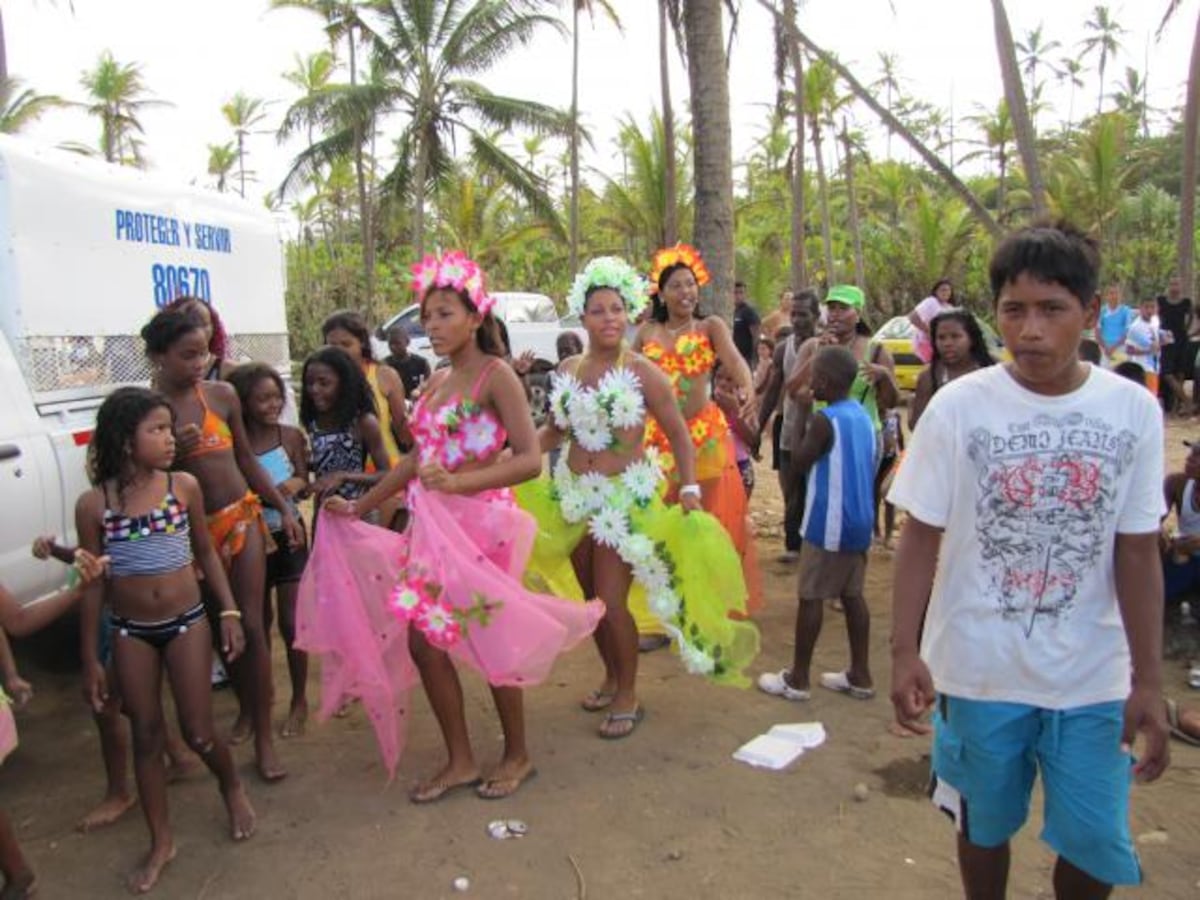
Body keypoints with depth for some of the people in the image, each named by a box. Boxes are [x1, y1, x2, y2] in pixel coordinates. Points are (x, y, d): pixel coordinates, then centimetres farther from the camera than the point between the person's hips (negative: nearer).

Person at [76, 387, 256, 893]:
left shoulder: (185, 486, -7)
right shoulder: (93, 504, -9)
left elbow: (206, 552, 5)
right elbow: (93, 583, -2)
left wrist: (229, 611, 0)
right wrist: (90, 659, 0)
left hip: (186, 622, 0)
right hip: (129, 633, 1)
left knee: (198, 732, 4)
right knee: (145, 736, 10)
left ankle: (232, 788, 35)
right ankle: (160, 841, 26)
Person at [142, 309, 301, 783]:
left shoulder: (222, 394, -1)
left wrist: (284, 509, 6)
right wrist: (174, 452, -23)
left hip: (242, 517, 1)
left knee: (251, 624, -1)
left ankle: (264, 737, 7)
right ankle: (246, 711, 35)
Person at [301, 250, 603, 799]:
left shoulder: (495, 376, -10)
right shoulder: (435, 382, 12)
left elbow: (529, 460, -20)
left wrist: (457, 482, -32)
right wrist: (360, 506, 19)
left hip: (480, 522, -7)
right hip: (431, 526, 7)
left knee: (490, 640, 5)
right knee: (422, 641, 8)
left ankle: (517, 755, 27)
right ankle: (460, 761, 25)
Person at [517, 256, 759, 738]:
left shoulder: (641, 372, -10)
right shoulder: (568, 370, 2)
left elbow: (678, 433, -6)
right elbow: (553, 431, 11)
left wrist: (689, 488, -15)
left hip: (626, 499, -5)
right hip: (574, 496, 5)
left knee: (611, 602, -6)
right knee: (591, 597, 14)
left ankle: (628, 696, 16)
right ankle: (611, 677, 36)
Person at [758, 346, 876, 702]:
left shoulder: (824, 419, -17)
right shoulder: (863, 416, 8)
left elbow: (800, 464, -8)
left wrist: (803, 417, -1)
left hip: (829, 523, -8)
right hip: (859, 521, 8)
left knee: (811, 596, 1)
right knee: (853, 595, 14)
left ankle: (797, 679, 10)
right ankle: (860, 676, 21)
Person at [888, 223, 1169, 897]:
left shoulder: (1134, 411, -5)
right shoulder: (958, 406, -11)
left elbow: (1138, 552, -1)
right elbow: (922, 537, -6)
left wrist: (1150, 681, 0)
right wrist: (905, 651, -9)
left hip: (1094, 677, 1)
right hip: (978, 669, -1)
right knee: (985, 826, 16)